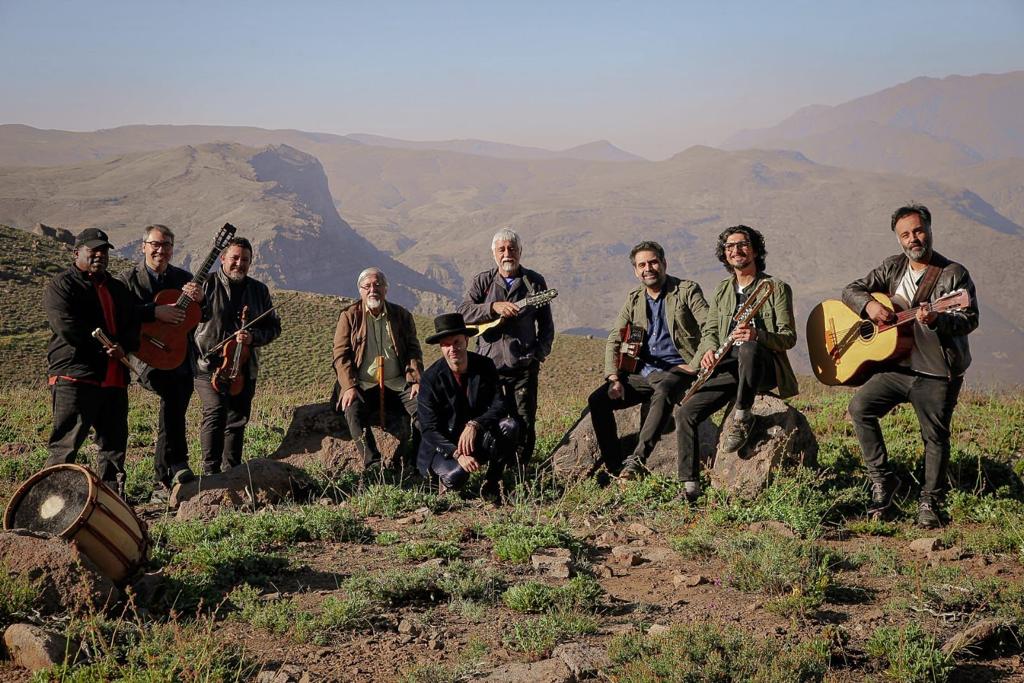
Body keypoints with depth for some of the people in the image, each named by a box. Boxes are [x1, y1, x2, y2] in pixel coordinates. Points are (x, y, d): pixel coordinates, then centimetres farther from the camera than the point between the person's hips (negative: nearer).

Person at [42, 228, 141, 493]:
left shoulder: (118, 288, 22)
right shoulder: (61, 285, 0)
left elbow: (135, 323, 13)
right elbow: (67, 327, -15)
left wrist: (123, 347, -9)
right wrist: (106, 347, -13)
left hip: (115, 378, 7)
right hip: (74, 375, -7)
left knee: (114, 443, 10)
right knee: (66, 444, -8)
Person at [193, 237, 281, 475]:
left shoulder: (259, 290, 11)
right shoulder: (205, 285, -2)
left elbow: (274, 326, 12)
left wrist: (253, 337, -9)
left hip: (245, 369, 5)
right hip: (210, 366, -5)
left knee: (237, 421, 11)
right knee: (215, 413, -18)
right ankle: (210, 472, -13)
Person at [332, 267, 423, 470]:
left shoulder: (402, 316, 13)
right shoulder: (349, 316, 8)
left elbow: (414, 352, 12)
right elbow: (341, 355, 2)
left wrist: (415, 381, -5)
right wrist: (349, 387, -13)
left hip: (397, 383, 1)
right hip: (363, 384, -1)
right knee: (352, 410, -33)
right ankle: (373, 464, -33)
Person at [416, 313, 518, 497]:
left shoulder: (485, 366, -6)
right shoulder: (430, 378, -14)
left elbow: (498, 407, -12)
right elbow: (429, 429, -16)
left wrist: (474, 425, -31)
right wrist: (457, 454, -30)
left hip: (478, 439, 3)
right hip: (445, 445, -3)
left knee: (510, 426, -26)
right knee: (456, 475, -34)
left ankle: (492, 483, -6)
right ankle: (446, 479, 6)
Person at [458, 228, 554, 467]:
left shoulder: (535, 281, 9)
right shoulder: (483, 281, 9)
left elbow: (546, 323, 12)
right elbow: (462, 313, -5)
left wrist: (539, 353, 0)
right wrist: (494, 307, -18)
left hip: (523, 366, 0)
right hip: (488, 364, 0)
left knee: (525, 424, -2)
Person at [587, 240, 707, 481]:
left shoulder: (687, 290, 1)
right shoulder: (633, 299, 15)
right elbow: (614, 341, 12)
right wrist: (614, 379, -4)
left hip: (676, 369, -5)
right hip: (641, 372, 5)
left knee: (662, 392, -39)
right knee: (598, 400, -15)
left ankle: (637, 460, -42)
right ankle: (615, 468, -11)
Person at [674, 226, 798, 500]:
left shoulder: (776, 287, 4)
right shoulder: (723, 289, 19)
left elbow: (789, 336, -3)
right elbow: (709, 329, 16)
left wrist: (757, 336, -23)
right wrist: (708, 349, -9)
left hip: (764, 367, -5)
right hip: (729, 368, 5)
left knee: (748, 349, -41)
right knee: (685, 413, -15)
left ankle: (742, 417, -22)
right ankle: (690, 485, -11)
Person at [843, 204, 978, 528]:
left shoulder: (954, 274, -4)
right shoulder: (892, 268, 9)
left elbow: (970, 319, -11)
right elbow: (851, 290, 9)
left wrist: (937, 320, -31)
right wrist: (869, 305, -14)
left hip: (938, 373, -3)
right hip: (897, 367, 4)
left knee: (935, 437, 2)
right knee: (860, 406, -15)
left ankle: (929, 503, 20)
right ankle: (883, 480, -3)